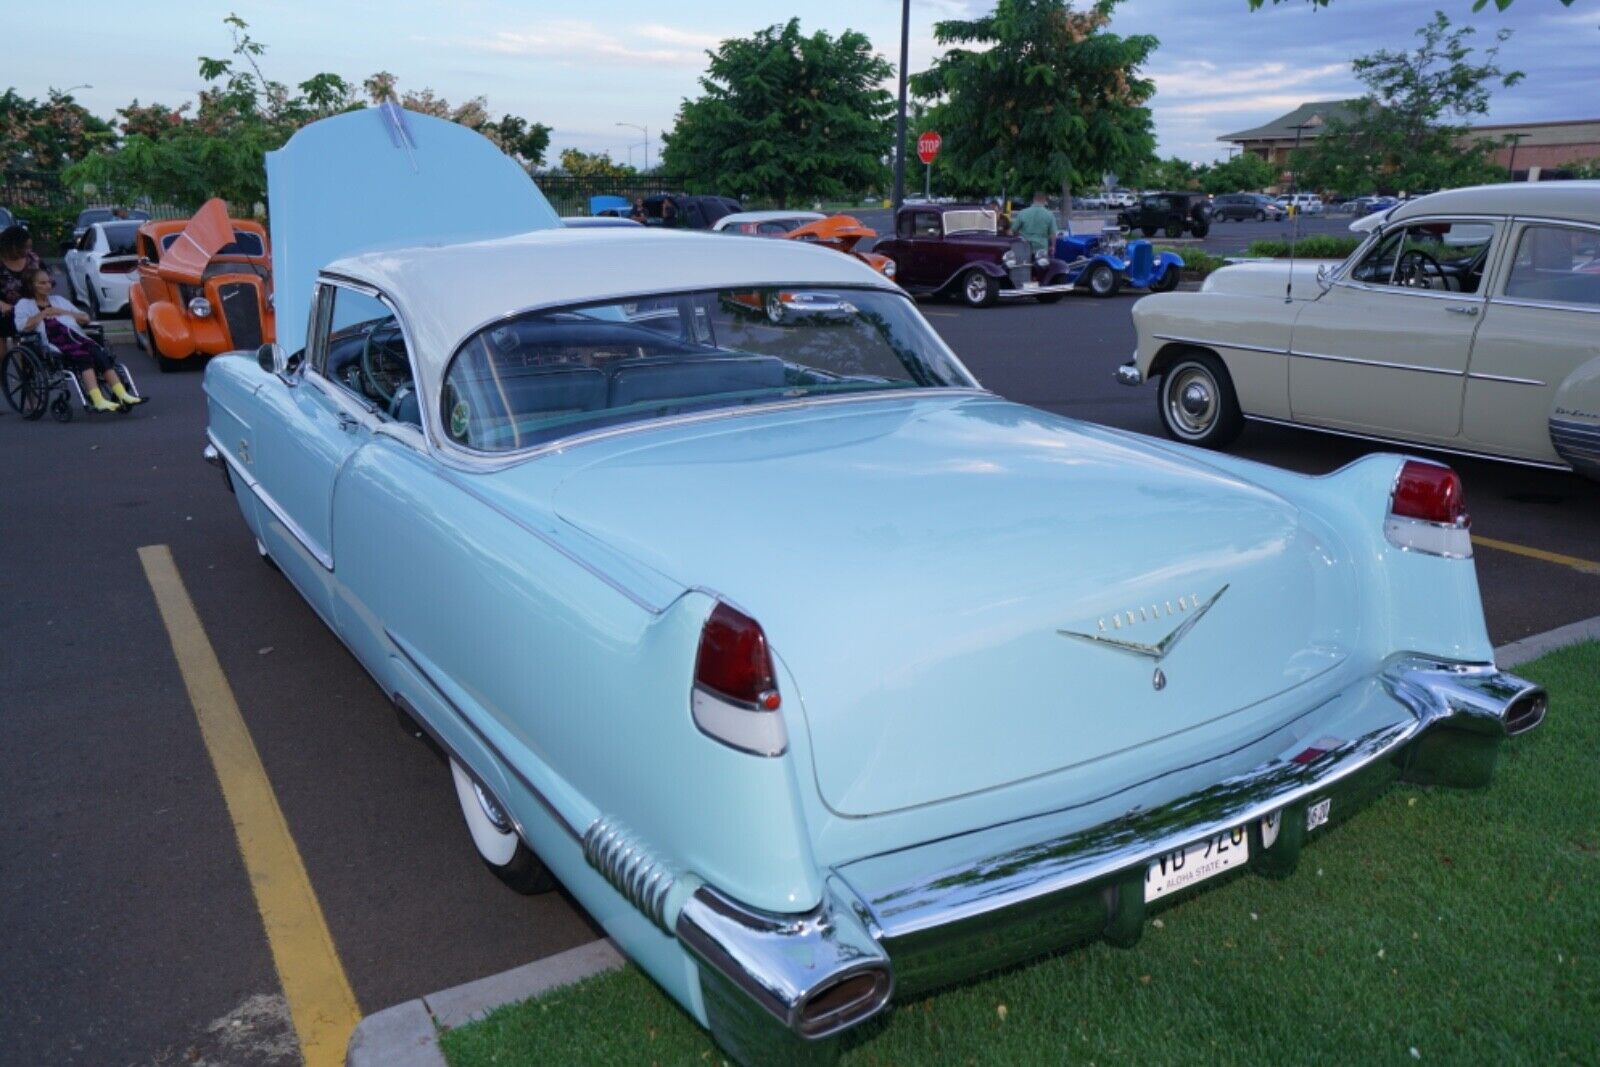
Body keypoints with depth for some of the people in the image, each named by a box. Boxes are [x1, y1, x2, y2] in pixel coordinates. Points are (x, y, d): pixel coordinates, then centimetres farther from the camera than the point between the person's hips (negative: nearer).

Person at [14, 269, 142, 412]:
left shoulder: (59, 300, 32)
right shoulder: (24, 304, 18)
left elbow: (85, 319, 24)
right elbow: (23, 327, -2)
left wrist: (64, 312, 9)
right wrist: (45, 313, 1)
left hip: (76, 337, 4)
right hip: (54, 344, -4)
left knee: (100, 354, -29)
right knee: (82, 356, -35)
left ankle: (122, 395, -43)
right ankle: (98, 400, -52)